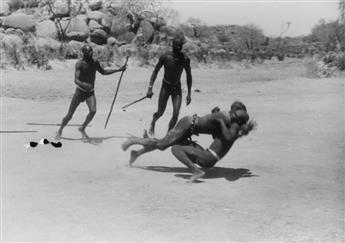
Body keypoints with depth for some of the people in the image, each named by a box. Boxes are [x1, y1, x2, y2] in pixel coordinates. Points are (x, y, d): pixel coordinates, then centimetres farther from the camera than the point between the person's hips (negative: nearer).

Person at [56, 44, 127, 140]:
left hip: (90, 92, 3)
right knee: (69, 115, -1)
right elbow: (76, 80, -25)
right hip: (80, 91, -3)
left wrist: (119, 69, 17)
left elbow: (103, 72, 18)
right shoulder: (79, 64, -16)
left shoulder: (95, 63, -1)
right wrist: (84, 85, -45)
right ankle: (60, 130, 25)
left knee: (93, 111, -22)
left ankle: (82, 129, 2)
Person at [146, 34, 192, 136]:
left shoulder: (185, 59, -10)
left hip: (177, 88, 1)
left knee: (176, 114, -11)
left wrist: (189, 94, 2)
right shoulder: (165, 57, -15)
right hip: (165, 87, -1)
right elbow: (155, 72, -5)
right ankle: (153, 123, 41)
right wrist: (150, 88, -11)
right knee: (160, 112, 6)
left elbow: (189, 76, 2)